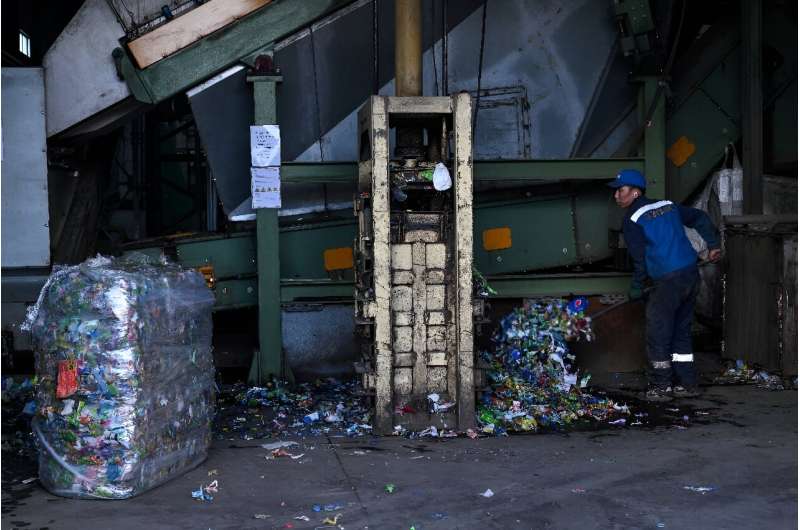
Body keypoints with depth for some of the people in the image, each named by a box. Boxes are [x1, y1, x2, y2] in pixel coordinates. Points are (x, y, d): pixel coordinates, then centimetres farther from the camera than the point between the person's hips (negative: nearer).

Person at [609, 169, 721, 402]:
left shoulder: (632, 220, -6)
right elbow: (700, 217, 21)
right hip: (691, 274, 8)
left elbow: (639, 259, -7)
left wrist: (636, 288, 6)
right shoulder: (667, 205, 16)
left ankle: (661, 387, 10)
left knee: (658, 334, 4)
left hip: (668, 281, -8)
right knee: (681, 332, 17)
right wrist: (713, 245, 20)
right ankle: (687, 384, 22)